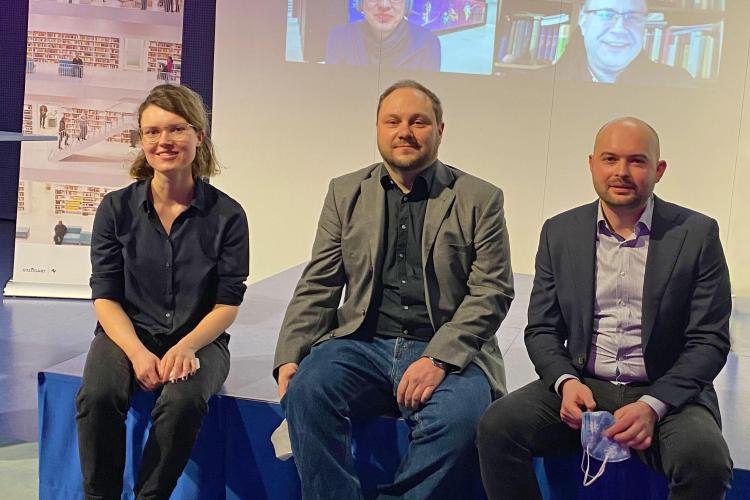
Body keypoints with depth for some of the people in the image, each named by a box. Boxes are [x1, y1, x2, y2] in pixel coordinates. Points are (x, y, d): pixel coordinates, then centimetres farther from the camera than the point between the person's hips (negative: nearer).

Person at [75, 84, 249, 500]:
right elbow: (105, 297, -1)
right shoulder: (116, 208, 1)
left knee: (184, 401, -32)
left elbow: (227, 303, -3)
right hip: (128, 334, 1)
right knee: (97, 396, -29)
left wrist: (185, 347, -20)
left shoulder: (227, 214, -3)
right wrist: (137, 352, -18)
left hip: (198, 340, -1)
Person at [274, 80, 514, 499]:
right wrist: (290, 356, -5)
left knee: (459, 417, -31)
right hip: (362, 343, 2)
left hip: (447, 351, -2)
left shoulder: (481, 199, 5)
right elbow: (318, 286, 9)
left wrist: (439, 359, -16)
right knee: (307, 389, -27)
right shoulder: (346, 193, 13)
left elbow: (492, 292, -3)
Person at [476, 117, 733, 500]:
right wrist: (566, 381, -14)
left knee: (706, 460, -32)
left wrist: (653, 406, -18)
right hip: (580, 387, 2)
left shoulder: (697, 234, -1)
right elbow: (542, 330, 8)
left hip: (667, 392, -1)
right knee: (496, 426, -23)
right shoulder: (559, 232, 6)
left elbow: (709, 341, -3)